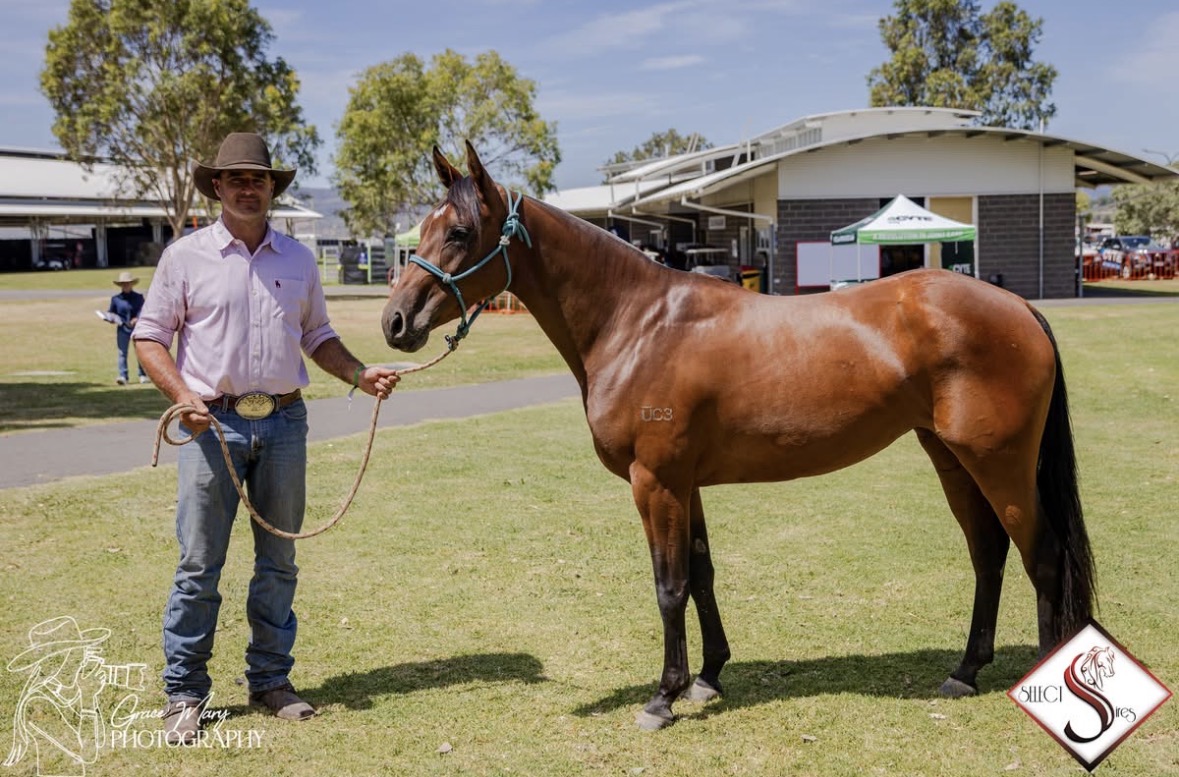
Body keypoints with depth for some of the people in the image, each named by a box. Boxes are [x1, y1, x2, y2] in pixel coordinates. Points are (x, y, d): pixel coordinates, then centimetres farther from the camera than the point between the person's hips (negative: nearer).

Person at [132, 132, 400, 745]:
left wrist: (360, 375, 1)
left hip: (284, 423, 3)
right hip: (213, 423, -3)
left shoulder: (298, 259, 10)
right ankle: (183, 693, 11)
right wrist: (181, 395, -15)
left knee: (279, 561, 10)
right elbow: (149, 337, 0)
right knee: (198, 564, -1)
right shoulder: (186, 256, 0)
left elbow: (317, 337, 17)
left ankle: (271, 681, 23)